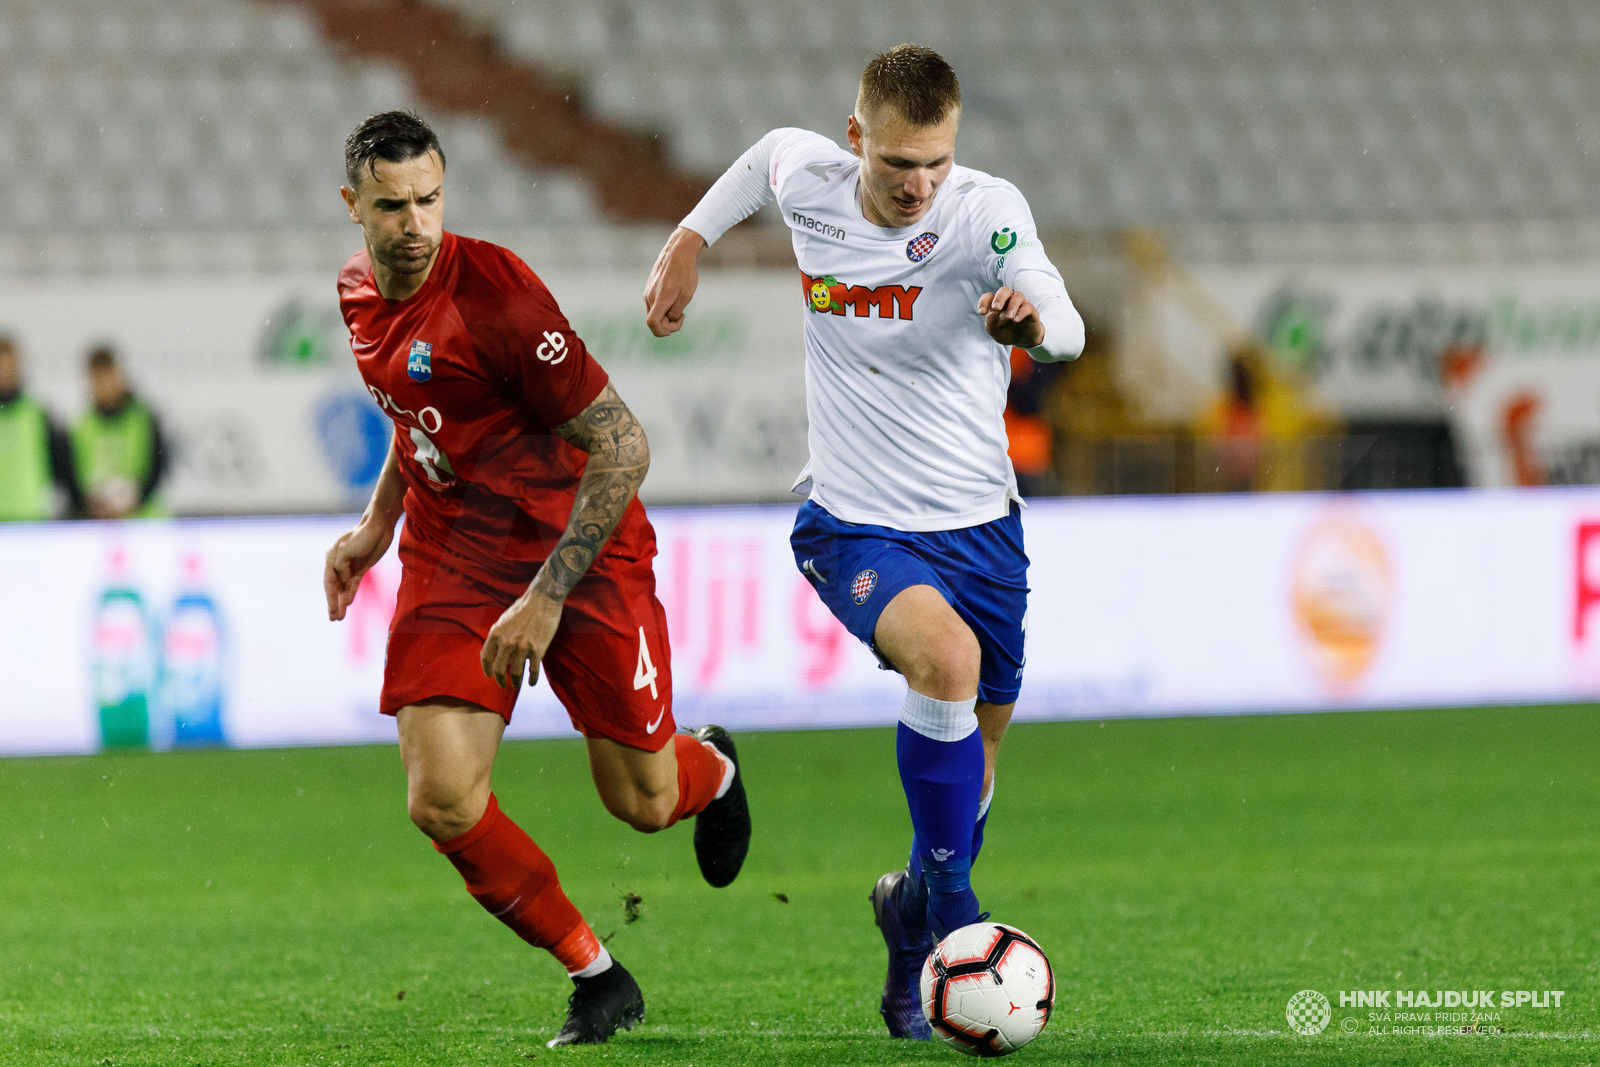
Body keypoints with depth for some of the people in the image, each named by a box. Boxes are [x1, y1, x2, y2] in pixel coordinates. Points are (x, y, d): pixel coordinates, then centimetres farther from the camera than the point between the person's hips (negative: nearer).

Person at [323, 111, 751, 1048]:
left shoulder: (496, 292, -23)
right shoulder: (361, 292, 0)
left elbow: (622, 445, -23)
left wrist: (549, 596, -24)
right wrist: (378, 524, 16)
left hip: (582, 550, -5)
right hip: (452, 556, 5)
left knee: (642, 802, 4)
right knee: (443, 802, -12)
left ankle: (713, 769, 43)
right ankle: (597, 979, 7)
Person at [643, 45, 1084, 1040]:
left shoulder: (987, 211, -19)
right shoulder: (807, 176, -10)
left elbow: (1065, 328, -38)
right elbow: (767, 153, 16)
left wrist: (1032, 317, -60)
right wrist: (691, 238, 14)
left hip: (978, 524, 1)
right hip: (856, 524, -1)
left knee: (974, 752, 11)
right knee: (945, 657, -30)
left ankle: (914, 928, 38)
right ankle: (949, 900, -16)